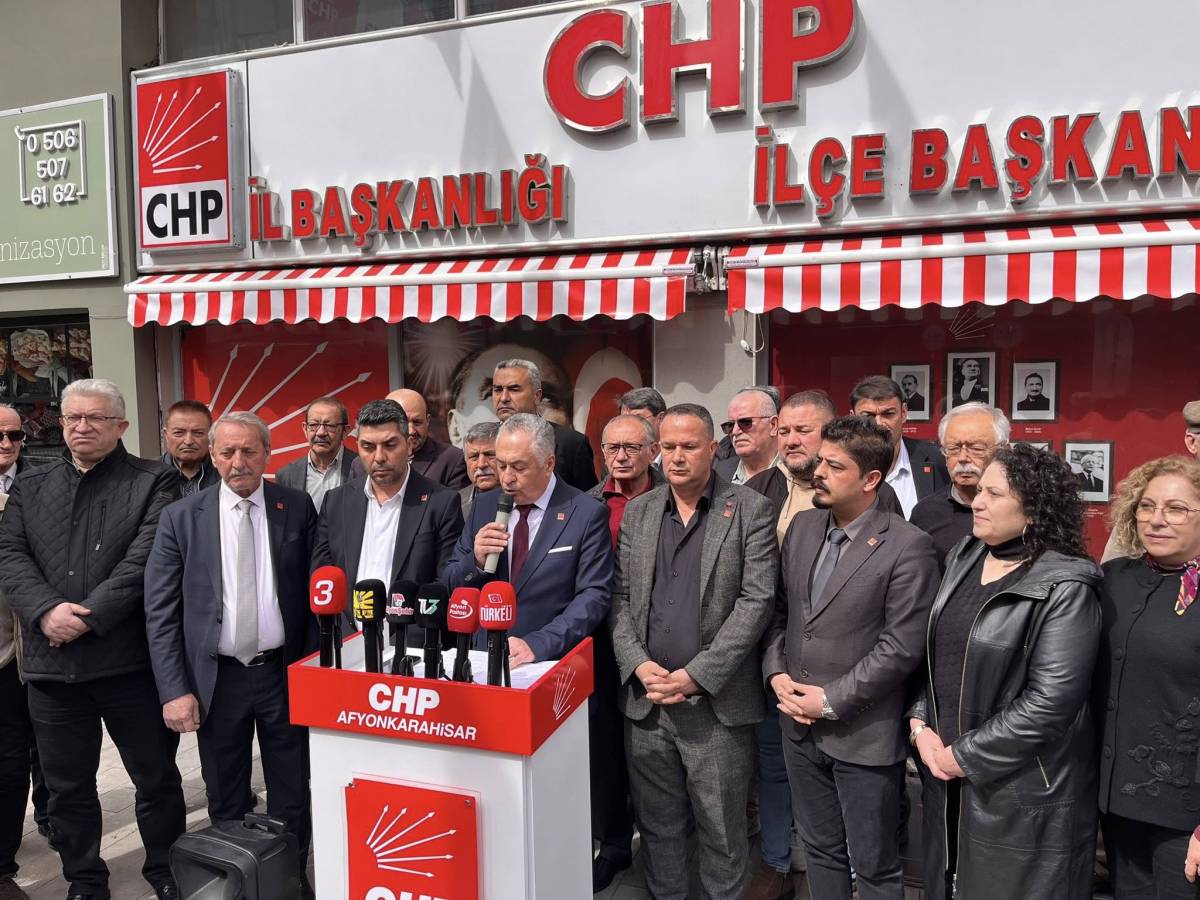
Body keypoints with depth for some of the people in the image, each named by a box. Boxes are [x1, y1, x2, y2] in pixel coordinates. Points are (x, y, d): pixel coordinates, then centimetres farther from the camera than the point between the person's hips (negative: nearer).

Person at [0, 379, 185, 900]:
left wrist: (89, 617, -16)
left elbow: (145, 559, -10)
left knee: (156, 776, 8)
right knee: (67, 785, 15)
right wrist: (46, 611, -13)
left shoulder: (154, 482, 0)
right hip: (51, 660, 4)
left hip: (129, 657, -3)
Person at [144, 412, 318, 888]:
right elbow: (161, 612, -2)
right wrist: (175, 690, -8)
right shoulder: (181, 517, -2)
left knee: (292, 800, 11)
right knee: (226, 805, 15)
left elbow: (315, 592, 3)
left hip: (284, 673, 0)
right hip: (217, 679, 0)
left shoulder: (297, 507, -1)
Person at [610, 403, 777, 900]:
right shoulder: (637, 512, 9)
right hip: (645, 699, 4)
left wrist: (696, 676, -15)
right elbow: (621, 597, 8)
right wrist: (639, 665, -8)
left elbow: (755, 601, -10)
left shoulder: (750, 510, -4)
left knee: (722, 831, 9)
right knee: (657, 825, 16)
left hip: (717, 703, -3)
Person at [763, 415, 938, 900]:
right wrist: (776, 673, -4)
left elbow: (902, 646, -17)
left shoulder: (908, 546, -15)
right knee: (820, 851, 21)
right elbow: (779, 609, 10)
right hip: (800, 725, 6)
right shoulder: (803, 525, 4)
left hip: (864, 735, -5)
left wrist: (832, 700, -16)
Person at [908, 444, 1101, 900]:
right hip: (944, 774, 6)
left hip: (1020, 789, -6)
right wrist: (920, 723, -3)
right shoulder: (965, 558, 4)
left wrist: (965, 757, -17)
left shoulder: (1064, 589, -17)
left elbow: (1050, 700, -22)